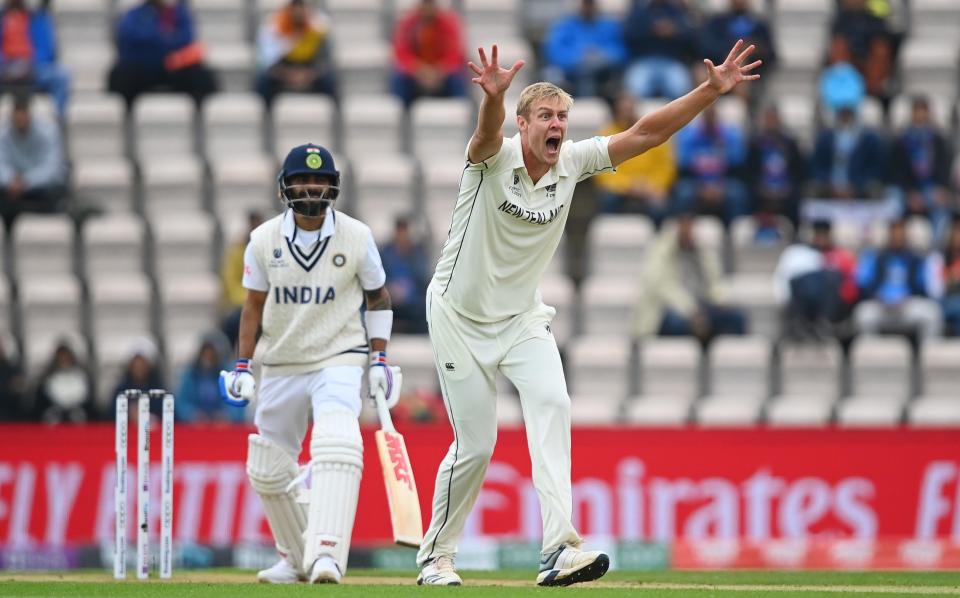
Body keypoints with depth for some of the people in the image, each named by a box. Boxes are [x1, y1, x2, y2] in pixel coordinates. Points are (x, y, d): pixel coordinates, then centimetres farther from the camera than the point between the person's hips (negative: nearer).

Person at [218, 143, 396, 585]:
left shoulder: (356, 236, -5)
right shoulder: (265, 239, -2)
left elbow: (377, 297, 7)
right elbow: (254, 305, 6)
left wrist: (379, 358, 1)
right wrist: (242, 366, 0)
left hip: (340, 358, -3)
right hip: (280, 365, 3)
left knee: (337, 446, -28)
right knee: (267, 471, 8)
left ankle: (326, 555, -37)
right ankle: (296, 559, 29)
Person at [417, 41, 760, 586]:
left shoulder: (572, 162, -7)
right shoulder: (493, 158, -20)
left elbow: (646, 133, -10)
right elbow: (488, 134, -45)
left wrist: (712, 90, -21)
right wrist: (493, 97, -68)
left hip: (522, 317, 4)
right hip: (461, 316, -4)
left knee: (552, 404, -22)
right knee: (475, 444, -1)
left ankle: (560, 550, -31)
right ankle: (437, 557, 22)